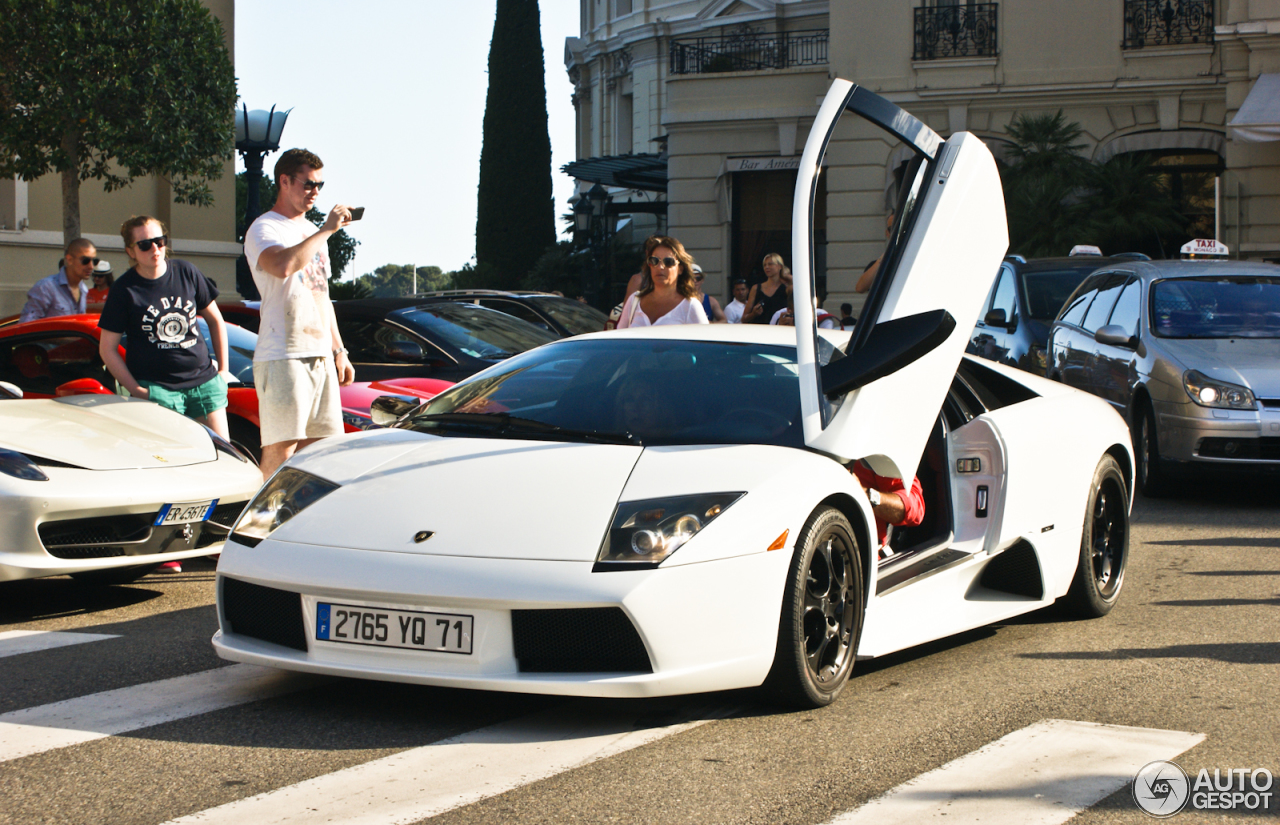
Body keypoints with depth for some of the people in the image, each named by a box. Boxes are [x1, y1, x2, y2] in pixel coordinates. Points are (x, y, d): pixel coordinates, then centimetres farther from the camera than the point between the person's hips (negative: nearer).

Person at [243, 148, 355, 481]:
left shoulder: (311, 233, 23)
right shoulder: (263, 229, -4)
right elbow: (283, 265, -28)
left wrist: (339, 351, 22)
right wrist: (326, 231, -19)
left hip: (320, 356, 8)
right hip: (282, 357, -8)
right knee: (281, 448, -11)